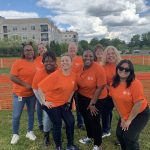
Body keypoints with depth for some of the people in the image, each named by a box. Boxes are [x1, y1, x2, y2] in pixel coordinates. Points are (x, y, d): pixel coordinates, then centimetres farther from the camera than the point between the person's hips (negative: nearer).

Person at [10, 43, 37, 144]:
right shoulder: (18, 62, -12)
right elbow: (12, 77, -15)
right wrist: (25, 85, -19)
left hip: (32, 94, 4)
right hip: (19, 93, -3)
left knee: (31, 113, 15)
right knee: (16, 115, 5)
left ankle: (30, 132, 32)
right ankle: (15, 134, 25)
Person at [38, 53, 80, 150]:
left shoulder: (73, 75, -5)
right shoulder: (55, 75, -23)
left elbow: (72, 89, 12)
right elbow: (40, 87, -22)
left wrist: (69, 101, 8)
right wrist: (44, 101, -20)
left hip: (64, 103, 6)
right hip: (52, 104, -6)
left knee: (71, 121, 7)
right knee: (57, 125, 4)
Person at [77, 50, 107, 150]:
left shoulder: (99, 69, -25)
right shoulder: (80, 67, -8)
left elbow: (100, 87, -21)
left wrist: (92, 103, -17)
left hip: (97, 98, -6)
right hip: (82, 97, 6)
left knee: (94, 120, 1)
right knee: (86, 118, 21)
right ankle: (89, 136, 47)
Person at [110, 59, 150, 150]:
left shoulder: (135, 83, -26)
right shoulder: (114, 84, -8)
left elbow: (138, 103, -24)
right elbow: (116, 101, -2)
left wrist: (129, 120, -17)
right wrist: (122, 118, -2)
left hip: (140, 114, -6)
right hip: (125, 115, 6)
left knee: (129, 137, -12)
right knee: (119, 134, 9)